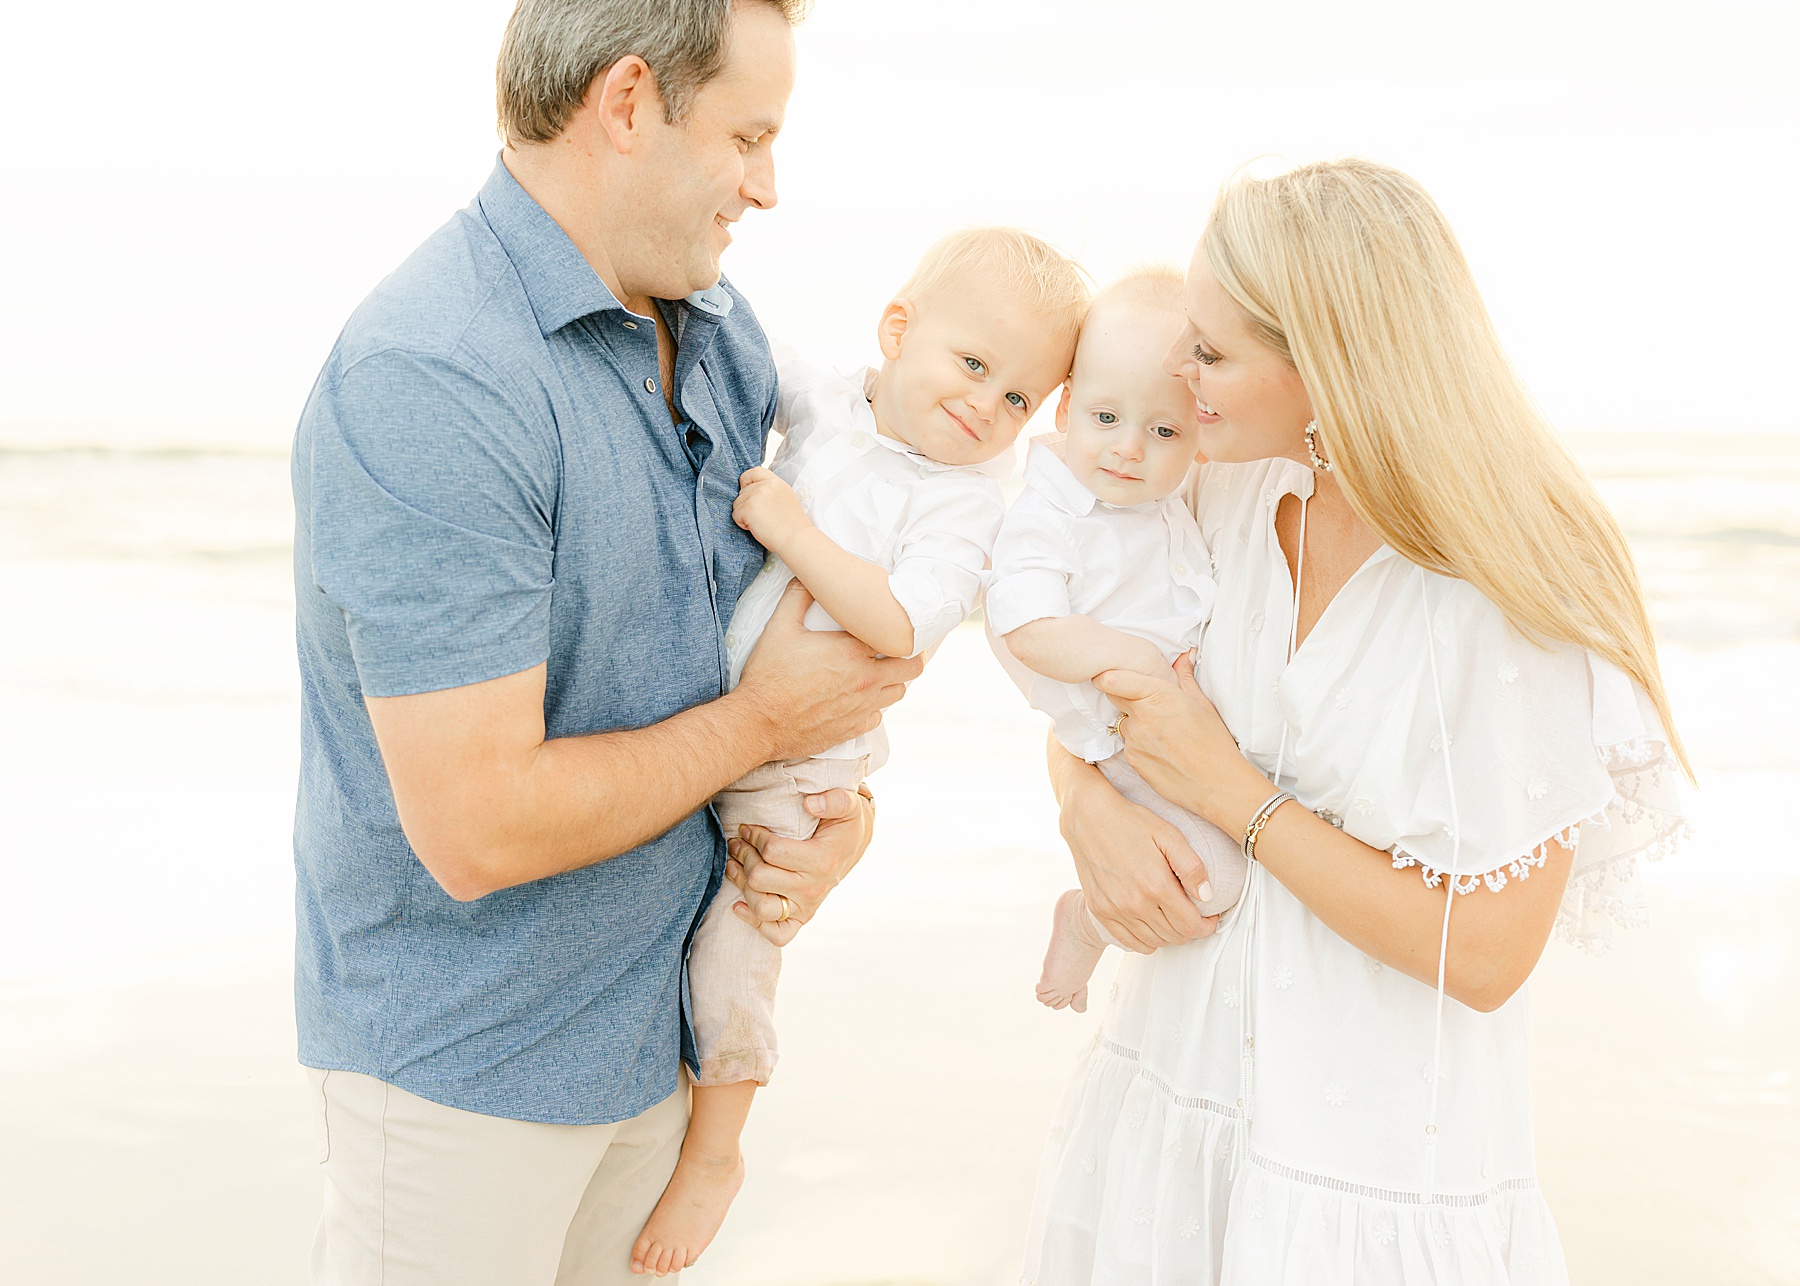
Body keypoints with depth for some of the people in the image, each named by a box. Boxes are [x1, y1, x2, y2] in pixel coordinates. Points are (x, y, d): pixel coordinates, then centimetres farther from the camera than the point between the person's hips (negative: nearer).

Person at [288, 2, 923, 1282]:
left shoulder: (722, 332, 1)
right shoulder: (427, 387, -26)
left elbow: (791, 609, 14)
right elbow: (477, 826, -29)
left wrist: (844, 798, -6)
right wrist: (765, 723, -16)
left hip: (658, 1015, 7)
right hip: (467, 1051, -7)